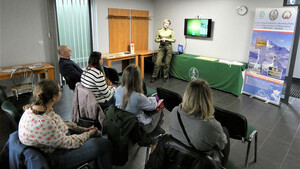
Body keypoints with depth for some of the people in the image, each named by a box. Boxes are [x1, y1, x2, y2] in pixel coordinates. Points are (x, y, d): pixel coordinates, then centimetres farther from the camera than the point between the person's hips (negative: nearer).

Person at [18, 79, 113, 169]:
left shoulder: (39, 108, -6)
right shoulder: (42, 124, -34)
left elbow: (59, 123, 10)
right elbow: (68, 143, -23)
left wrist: (83, 129, 6)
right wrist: (88, 134, -7)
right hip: (56, 158, -9)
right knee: (103, 145, -18)